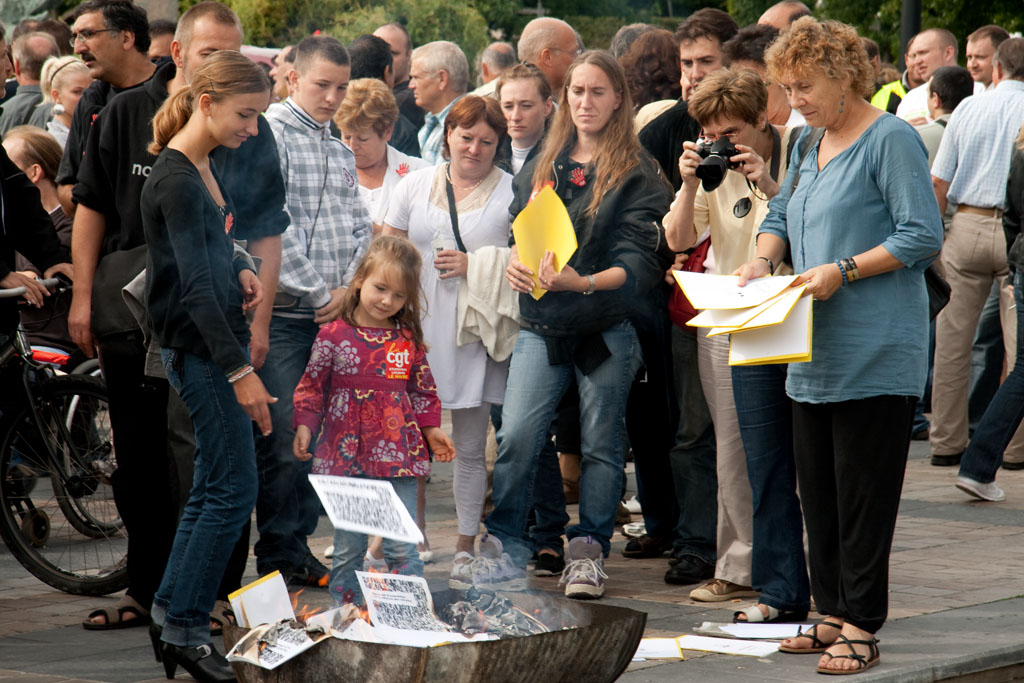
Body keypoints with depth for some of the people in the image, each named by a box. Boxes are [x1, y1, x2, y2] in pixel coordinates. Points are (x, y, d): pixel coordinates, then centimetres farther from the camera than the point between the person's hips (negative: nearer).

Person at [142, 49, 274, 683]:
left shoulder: (205, 168, 10)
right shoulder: (175, 181, -19)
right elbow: (192, 284, -23)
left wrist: (237, 275, 2)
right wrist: (240, 371, -26)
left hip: (214, 340, 9)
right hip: (200, 350, -9)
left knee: (214, 486, 12)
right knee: (234, 488, -6)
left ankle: (171, 610, 19)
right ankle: (185, 628, 0)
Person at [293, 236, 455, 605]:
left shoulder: (409, 340, 6)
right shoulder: (334, 335, -2)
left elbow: (422, 390, 17)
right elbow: (311, 386, 3)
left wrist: (432, 429, 10)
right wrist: (304, 427, -6)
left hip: (399, 457, 1)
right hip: (346, 457, -1)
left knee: (403, 549, 0)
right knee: (348, 547, 7)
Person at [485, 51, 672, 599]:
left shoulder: (637, 174, -3)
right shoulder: (540, 167, 12)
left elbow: (642, 261, -11)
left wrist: (584, 282, -27)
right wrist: (515, 264, -3)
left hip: (607, 327, -3)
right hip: (541, 326, 3)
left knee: (602, 442, 5)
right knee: (516, 436, -9)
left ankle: (588, 552, 15)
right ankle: (504, 549, 1)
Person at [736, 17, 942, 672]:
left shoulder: (891, 140, -9)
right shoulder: (810, 147, 17)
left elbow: (922, 236, -13)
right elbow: (781, 216, 28)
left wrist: (843, 270, -18)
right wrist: (763, 259, 6)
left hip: (874, 355, -8)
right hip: (814, 353, 8)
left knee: (864, 491, -5)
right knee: (818, 490, 10)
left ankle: (861, 628, -1)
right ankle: (833, 615, 19)